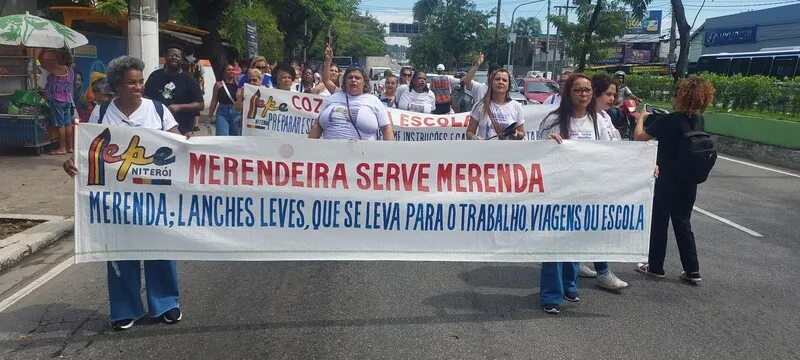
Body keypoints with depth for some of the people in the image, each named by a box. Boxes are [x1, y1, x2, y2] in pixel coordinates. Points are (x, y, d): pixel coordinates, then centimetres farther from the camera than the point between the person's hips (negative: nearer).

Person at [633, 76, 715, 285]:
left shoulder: (667, 121, -18)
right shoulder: (699, 122, 1)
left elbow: (639, 137, -9)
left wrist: (641, 118, 7)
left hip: (667, 180, -5)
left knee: (659, 222, 9)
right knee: (683, 224, 15)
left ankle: (655, 267, 19)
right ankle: (692, 271, 16)